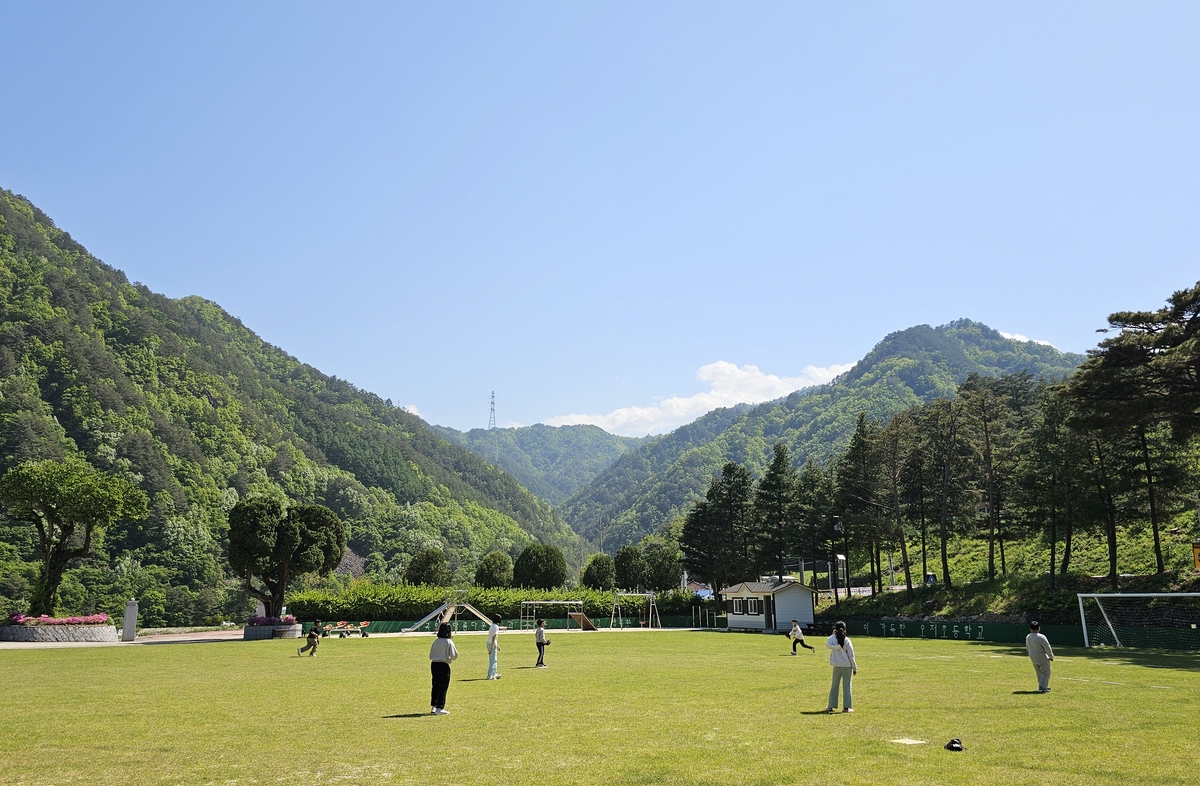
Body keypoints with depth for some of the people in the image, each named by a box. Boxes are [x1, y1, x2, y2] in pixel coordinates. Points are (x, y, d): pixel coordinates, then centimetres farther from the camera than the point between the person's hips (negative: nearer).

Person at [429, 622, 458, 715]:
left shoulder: (435, 641, 5)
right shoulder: (449, 642, -11)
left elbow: (431, 656, 11)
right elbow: (454, 656, -12)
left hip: (434, 664, 6)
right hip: (443, 665, -6)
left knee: (435, 686, 14)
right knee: (443, 687, 3)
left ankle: (433, 707, 19)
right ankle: (439, 708, 3)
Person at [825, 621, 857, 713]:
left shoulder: (832, 639, -4)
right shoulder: (847, 640, -8)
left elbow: (827, 646, 18)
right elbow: (851, 655, -6)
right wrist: (854, 667, 1)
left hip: (837, 666, 2)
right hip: (847, 665, -2)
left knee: (834, 685, 12)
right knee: (846, 686, 4)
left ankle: (831, 706, 13)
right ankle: (846, 707, 2)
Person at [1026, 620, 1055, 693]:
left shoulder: (1027, 637, -1)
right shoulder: (1041, 637, -23)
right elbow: (1047, 648, -17)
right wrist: (1051, 656, -1)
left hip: (1033, 658, 7)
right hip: (1042, 657, -7)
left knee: (1039, 673, 21)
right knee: (1045, 673, 4)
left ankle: (1044, 686, 30)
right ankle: (1042, 688, -6)